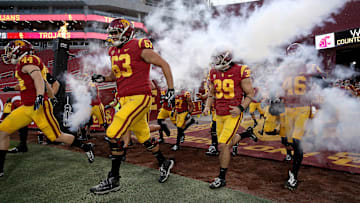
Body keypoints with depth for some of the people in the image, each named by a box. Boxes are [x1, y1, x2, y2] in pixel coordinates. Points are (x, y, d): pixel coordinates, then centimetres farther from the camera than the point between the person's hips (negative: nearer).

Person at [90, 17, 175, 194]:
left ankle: (113, 179, 1)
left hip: (140, 98, -8)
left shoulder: (140, 48, -10)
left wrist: (171, 89, -9)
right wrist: (103, 78, 5)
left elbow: (164, 65, -5)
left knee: (113, 134, -14)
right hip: (125, 99, 8)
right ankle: (164, 163, 39)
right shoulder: (114, 52, 14)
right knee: (144, 137, 17)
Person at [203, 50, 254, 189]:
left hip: (233, 115, -6)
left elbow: (250, 93, -4)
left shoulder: (240, 71, -10)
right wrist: (207, 106, -1)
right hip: (219, 115, 6)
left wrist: (241, 108, -18)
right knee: (225, 143, 16)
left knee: (223, 145, -11)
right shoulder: (214, 73, 5)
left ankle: (221, 178, 2)